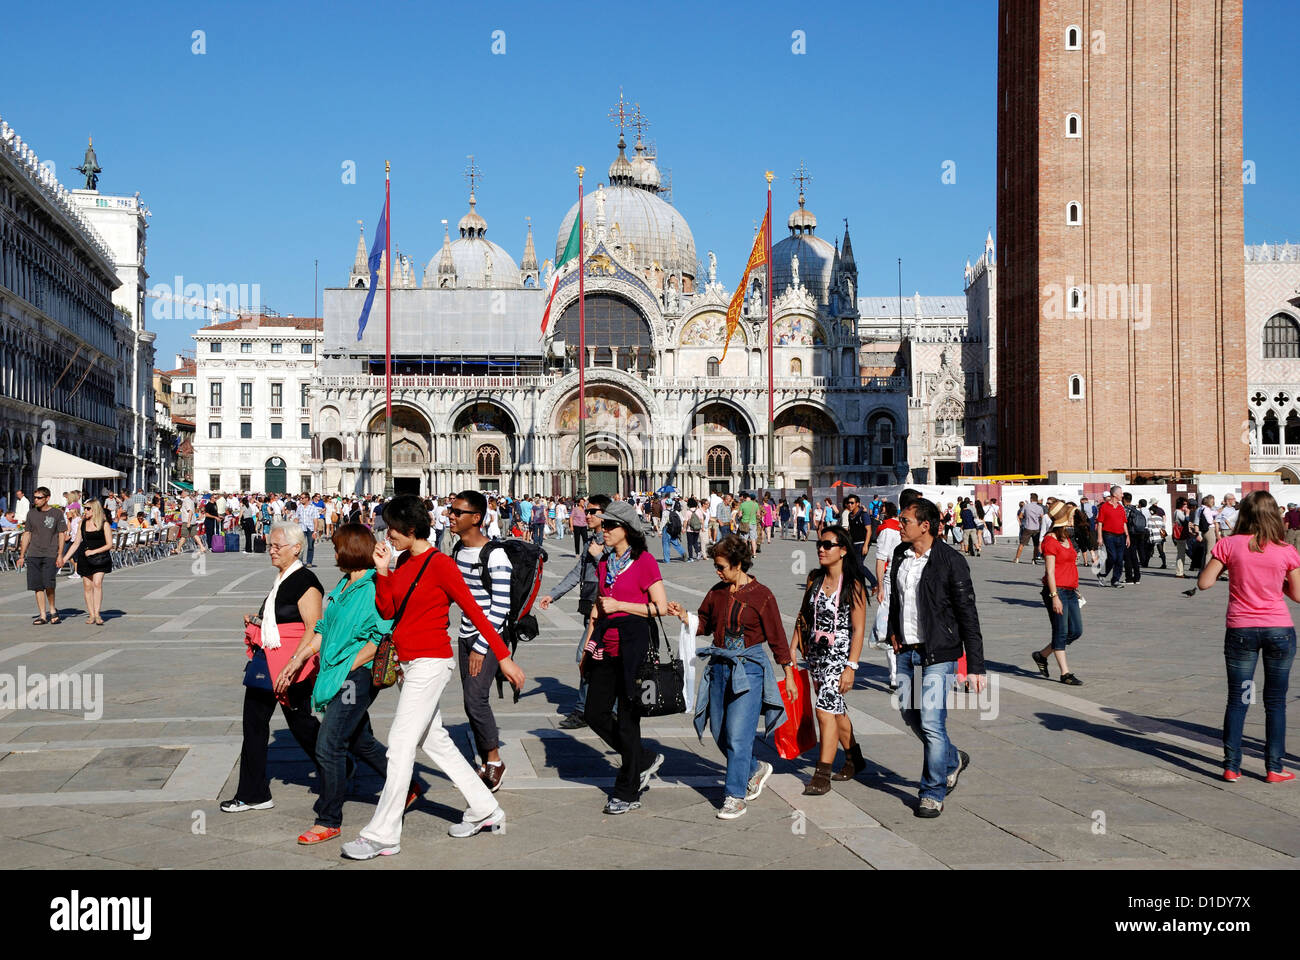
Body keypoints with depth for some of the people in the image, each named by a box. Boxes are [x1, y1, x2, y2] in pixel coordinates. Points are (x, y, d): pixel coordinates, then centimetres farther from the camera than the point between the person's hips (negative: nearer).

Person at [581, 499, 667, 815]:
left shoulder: (644, 561, -7)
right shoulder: (604, 564, 13)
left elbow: (661, 607, -12)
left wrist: (619, 605, -13)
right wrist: (587, 647, 18)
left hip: (633, 644, -7)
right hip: (605, 646, 7)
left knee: (627, 718, 0)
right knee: (595, 714, 6)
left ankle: (628, 793, 12)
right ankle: (644, 760, 26)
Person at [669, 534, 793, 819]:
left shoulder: (761, 595, -7)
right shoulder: (717, 592, 8)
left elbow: (777, 637, -2)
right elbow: (704, 624, 17)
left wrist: (788, 674, 2)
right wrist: (684, 616, -3)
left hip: (749, 669, -6)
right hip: (720, 667, 6)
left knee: (737, 734, -10)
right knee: (720, 733, 10)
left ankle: (735, 797, -1)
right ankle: (756, 769, 35)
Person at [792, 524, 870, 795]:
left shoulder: (853, 585, -11)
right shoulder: (814, 579, 6)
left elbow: (858, 630, -12)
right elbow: (803, 615, 15)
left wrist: (851, 667, -16)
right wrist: (793, 648, 9)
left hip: (840, 654, -7)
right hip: (816, 653, 7)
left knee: (825, 710, -14)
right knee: (836, 709, 18)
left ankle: (822, 775, -9)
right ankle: (854, 760, 36)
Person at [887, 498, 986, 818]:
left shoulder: (950, 561, -14)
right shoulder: (900, 555, 6)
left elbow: (968, 615, -13)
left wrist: (975, 666, -15)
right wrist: (893, 631, 14)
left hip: (938, 654, -7)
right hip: (907, 650, 7)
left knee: (931, 723, -9)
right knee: (910, 714, 14)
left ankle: (933, 793, 8)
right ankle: (953, 760, 38)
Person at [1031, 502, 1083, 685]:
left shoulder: (1067, 540, 16)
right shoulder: (1050, 541, -11)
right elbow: (1050, 572, -15)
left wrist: (1075, 590, 20)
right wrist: (1055, 597, -20)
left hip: (1070, 592, 9)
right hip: (1056, 591, -9)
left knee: (1076, 631, 8)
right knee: (1061, 632, -2)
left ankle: (1041, 655, 23)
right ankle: (1065, 674, 5)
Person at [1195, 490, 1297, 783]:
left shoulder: (1229, 544, -6)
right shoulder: (1286, 551, -4)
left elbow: (1204, 583, -7)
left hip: (1241, 630, 0)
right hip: (1279, 630, 0)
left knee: (1237, 700, 8)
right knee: (1275, 701, 10)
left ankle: (1231, 766, 7)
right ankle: (1274, 768, 12)